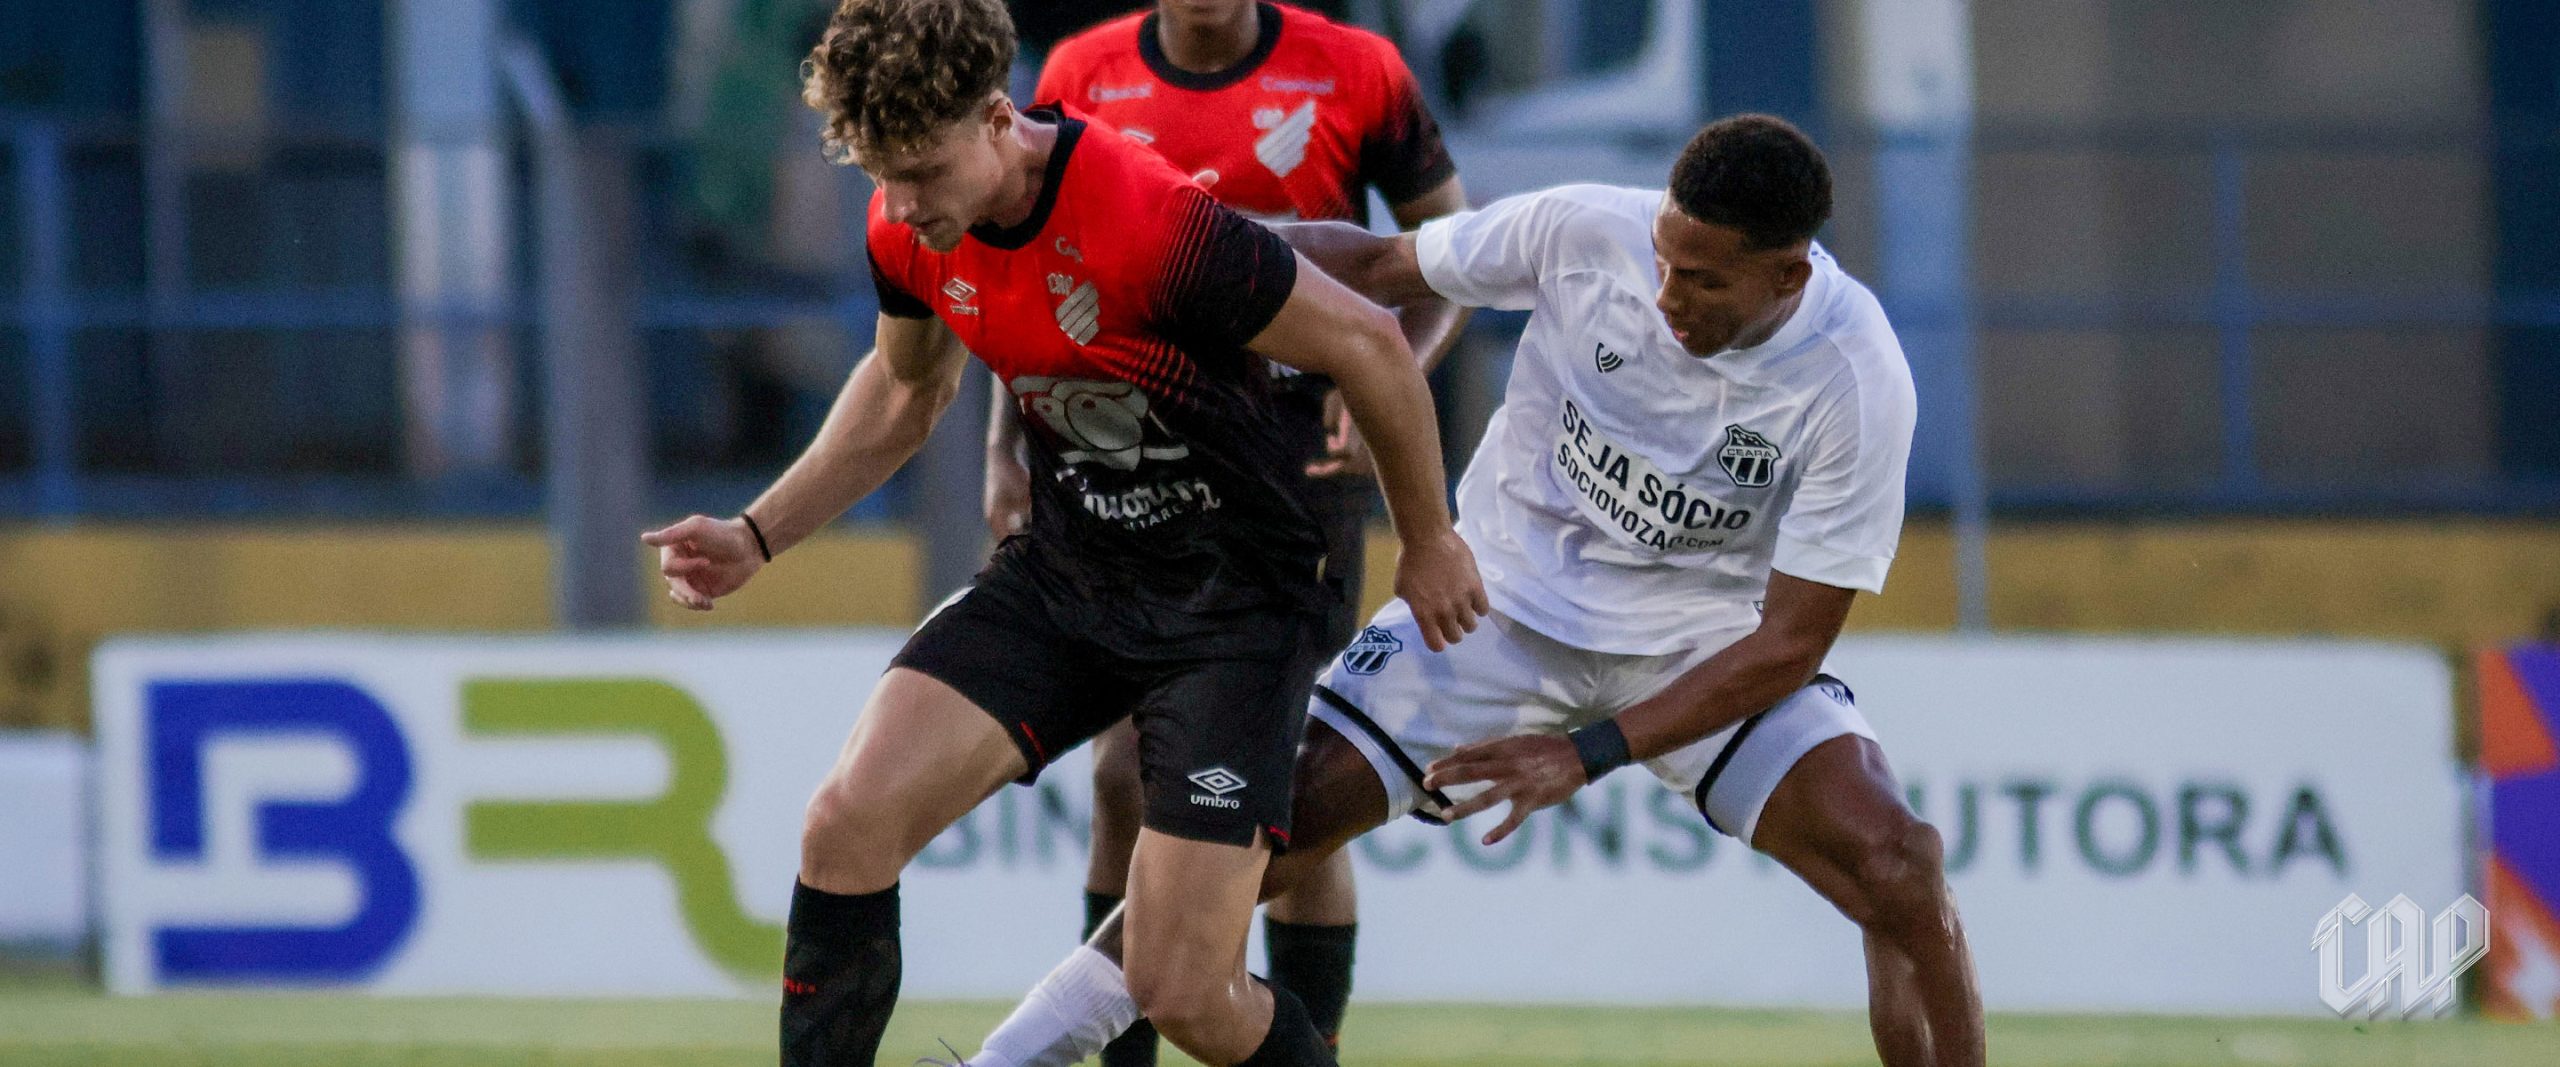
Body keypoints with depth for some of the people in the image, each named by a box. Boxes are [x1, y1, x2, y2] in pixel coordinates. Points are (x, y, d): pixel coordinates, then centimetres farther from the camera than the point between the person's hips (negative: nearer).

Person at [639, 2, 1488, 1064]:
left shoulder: (1157, 226, -30)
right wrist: (754, 538, 10)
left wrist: (1429, 547, -2)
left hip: (1230, 602, -6)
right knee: (846, 822, -15)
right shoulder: (909, 227, -8)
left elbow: (1367, 343, -16)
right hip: (1065, 568, 6)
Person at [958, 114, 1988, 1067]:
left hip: (1707, 631, -2)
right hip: (1507, 593, 2)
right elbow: (1382, 264, -2)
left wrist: (1591, 753, -27)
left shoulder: (1858, 385, -26)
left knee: (1893, 864, -21)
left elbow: (1788, 642, -21)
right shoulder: (1586, 230, -20)